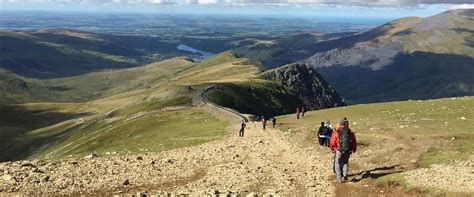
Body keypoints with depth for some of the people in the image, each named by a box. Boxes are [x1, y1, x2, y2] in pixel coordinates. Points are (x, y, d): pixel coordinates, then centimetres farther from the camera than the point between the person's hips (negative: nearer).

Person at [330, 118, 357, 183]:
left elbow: (332, 143, -3)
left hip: (339, 150, -2)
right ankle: (345, 175, 7)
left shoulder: (336, 132, -7)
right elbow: (354, 142, 5)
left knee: (337, 163, 15)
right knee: (345, 163, 22)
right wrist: (354, 149, 23)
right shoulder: (350, 132, -1)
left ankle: (339, 177, 11)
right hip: (348, 151, 2)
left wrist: (333, 149, 17)